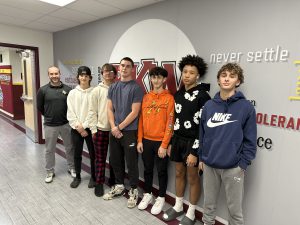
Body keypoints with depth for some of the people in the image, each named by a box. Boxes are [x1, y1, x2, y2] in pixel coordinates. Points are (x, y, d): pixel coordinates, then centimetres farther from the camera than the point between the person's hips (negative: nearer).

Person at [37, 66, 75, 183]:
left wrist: (68, 117, 3)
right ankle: (50, 172, 30)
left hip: (66, 124, 1)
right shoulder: (43, 90, -5)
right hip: (50, 125, 0)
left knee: (70, 147, 13)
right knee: (50, 150, 12)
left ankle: (72, 168, 31)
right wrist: (49, 116, 11)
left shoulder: (67, 89, -4)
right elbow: (39, 107, 6)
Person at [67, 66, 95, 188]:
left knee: (93, 153, 7)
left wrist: (84, 126, -12)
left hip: (89, 128, -2)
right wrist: (78, 126, -9)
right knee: (77, 154, 13)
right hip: (76, 129, 2)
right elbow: (70, 113, -1)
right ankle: (77, 177, 31)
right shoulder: (72, 93, 3)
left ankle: (93, 177, 25)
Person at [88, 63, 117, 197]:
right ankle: (99, 183, 25)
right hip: (101, 129, -1)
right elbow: (92, 111, 0)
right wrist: (93, 129, -5)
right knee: (100, 158, 9)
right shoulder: (97, 90, 1)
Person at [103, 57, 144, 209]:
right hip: (114, 131, 6)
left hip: (130, 132, -5)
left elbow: (134, 112, -12)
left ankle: (133, 191, 22)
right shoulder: (113, 87, 9)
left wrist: (119, 127, -9)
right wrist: (113, 127, -5)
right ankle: (119, 186, 35)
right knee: (115, 160, 16)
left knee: (131, 163, 4)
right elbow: (109, 109, 8)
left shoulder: (136, 88, -8)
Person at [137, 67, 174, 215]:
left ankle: (161, 198, 29)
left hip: (161, 142, -4)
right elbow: (141, 119, 8)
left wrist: (164, 145, -13)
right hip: (146, 140, 5)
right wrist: (140, 140, 4)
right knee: (147, 169, 17)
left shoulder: (169, 98, -8)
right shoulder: (146, 97, 7)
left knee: (161, 171, 11)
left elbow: (170, 123, -11)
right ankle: (148, 195, 36)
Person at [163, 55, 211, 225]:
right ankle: (178, 207, 37)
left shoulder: (203, 96, -13)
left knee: (193, 178, 8)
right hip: (178, 140, 6)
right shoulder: (178, 94, 8)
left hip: (192, 142, -6)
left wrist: (195, 151, -17)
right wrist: (170, 142, 13)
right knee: (179, 174, 18)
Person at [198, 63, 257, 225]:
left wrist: (243, 164, -8)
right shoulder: (209, 105, 2)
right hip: (209, 165, 3)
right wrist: (201, 157, 8)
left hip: (233, 167, -3)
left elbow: (250, 140, -5)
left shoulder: (246, 107, -8)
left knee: (235, 208, 13)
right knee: (209, 203, 20)